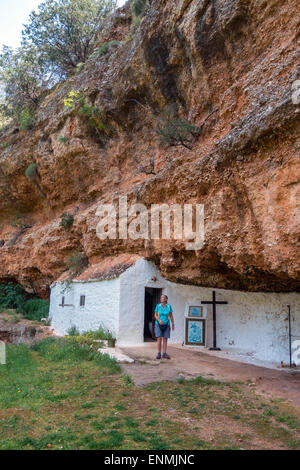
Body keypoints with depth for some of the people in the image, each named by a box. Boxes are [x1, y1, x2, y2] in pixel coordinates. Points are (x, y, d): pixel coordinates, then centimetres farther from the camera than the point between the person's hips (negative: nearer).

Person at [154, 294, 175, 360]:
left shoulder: (169, 306, -4)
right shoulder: (158, 306, -5)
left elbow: (171, 316, 2)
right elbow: (155, 315, -4)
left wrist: (173, 324, 3)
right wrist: (159, 320, -22)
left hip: (166, 325, 1)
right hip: (158, 324, -1)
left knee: (165, 339, 1)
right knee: (159, 339, -7)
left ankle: (164, 354, 7)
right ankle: (159, 354, 0)